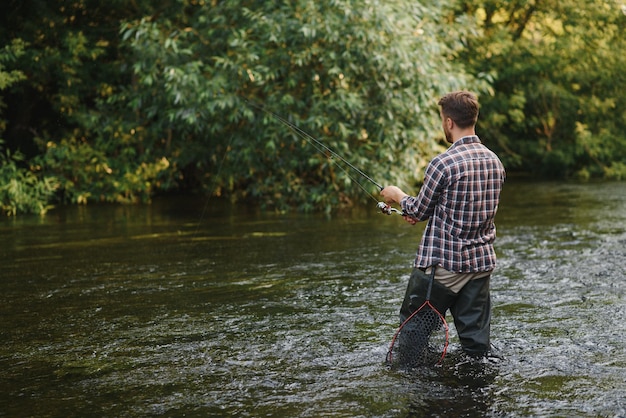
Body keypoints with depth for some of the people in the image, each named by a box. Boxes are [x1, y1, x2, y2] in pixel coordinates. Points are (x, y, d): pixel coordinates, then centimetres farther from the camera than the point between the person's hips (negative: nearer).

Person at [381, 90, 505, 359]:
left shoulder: (443, 163, -17)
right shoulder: (494, 162, 6)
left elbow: (418, 211, -6)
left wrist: (397, 195, 14)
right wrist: (425, 211, 23)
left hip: (442, 266, -6)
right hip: (481, 263, 6)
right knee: (477, 341, 10)